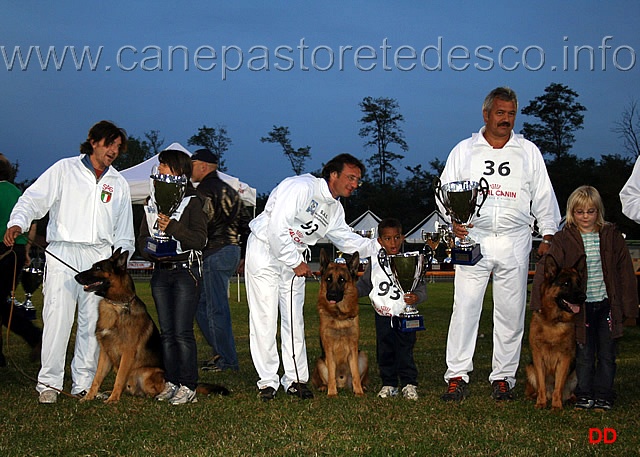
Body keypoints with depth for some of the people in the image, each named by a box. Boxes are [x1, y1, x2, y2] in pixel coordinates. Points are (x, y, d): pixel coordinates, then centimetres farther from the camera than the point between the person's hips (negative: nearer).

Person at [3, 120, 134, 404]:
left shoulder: (119, 183, 19)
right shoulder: (64, 170, 7)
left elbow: (124, 231, 22)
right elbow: (34, 198, -2)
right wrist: (17, 223, -20)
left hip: (101, 257, 3)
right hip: (63, 253, -3)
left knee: (93, 321, 2)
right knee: (57, 317, -9)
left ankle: (84, 383, 9)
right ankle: (49, 383, -2)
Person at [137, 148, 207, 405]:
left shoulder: (192, 202, -3)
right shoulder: (152, 204, 15)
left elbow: (200, 239, -10)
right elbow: (142, 239, 14)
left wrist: (173, 227, -20)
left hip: (186, 270, -6)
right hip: (161, 272, 6)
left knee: (182, 332, -8)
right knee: (166, 332, 8)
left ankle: (188, 387, -4)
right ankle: (170, 382, 14)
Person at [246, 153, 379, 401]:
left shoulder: (335, 208, 8)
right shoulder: (302, 187, -20)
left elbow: (347, 239, 17)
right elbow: (277, 227, -26)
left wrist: (378, 247, 2)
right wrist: (296, 262, -19)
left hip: (295, 257, 8)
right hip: (265, 250, -8)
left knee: (294, 318, 5)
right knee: (265, 317, -6)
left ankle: (295, 379, 11)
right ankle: (267, 381, 0)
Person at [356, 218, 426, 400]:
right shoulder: (374, 263, 1)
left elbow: (421, 287, -4)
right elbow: (364, 285, 10)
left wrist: (416, 297, -25)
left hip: (404, 315, -3)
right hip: (382, 315, 3)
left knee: (405, 351, -3)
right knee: (384, 352, 8)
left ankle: (409, 384, 9)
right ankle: (389, 384, 19)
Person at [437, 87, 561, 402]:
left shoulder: (528, 152, 13)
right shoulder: (464, 150, 11)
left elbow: (544, 197, 14)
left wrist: (548, 236, 5)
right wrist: (453, 222, -7)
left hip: (514, 242, 1)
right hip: (472, 238, -1)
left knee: (511, 313, 2)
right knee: (464, 308, -7)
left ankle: (503, 378, 10)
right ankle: (457, 377, -2)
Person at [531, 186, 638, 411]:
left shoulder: (612, 236, 4)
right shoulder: (564, 239, -2)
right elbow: (545, 269, -8)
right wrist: (540, 300, -18)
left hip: (607, 305, 1)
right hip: (581, 306, -1)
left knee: (606, 354, 6)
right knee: (584, 353, 4)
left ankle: (603, 396, 17)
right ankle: (584, 395, 14)